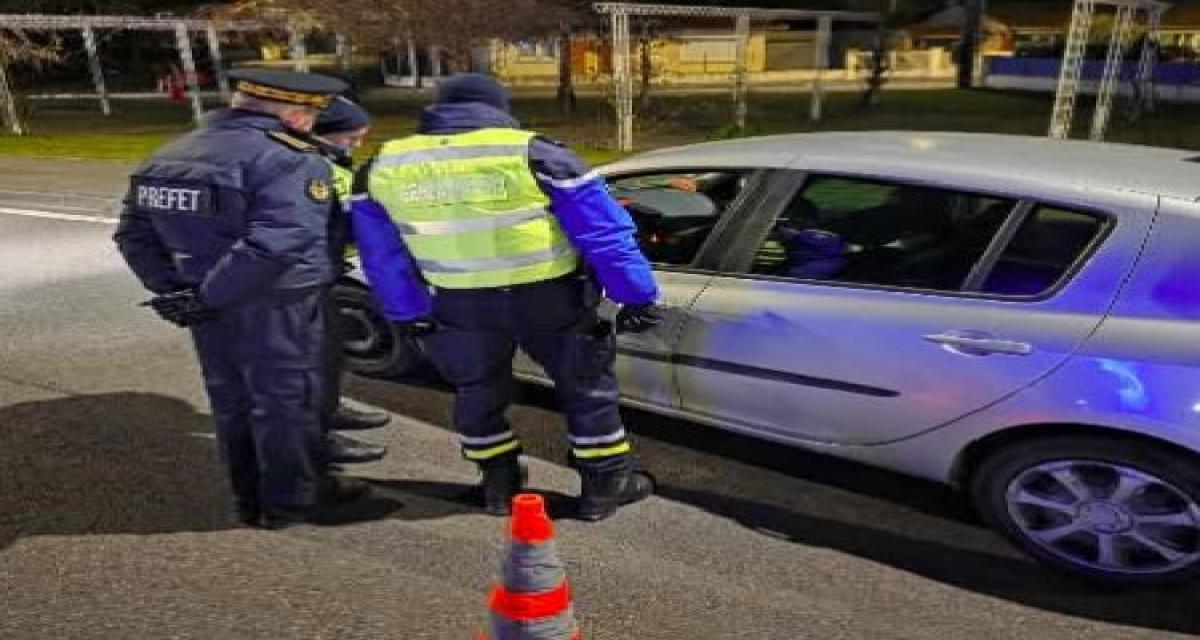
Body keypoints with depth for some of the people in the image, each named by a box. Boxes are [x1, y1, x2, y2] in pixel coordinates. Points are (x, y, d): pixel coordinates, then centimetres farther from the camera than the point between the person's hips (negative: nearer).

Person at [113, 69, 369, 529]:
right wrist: (208, 297, -22)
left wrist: (170, 287, 4)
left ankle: (251, 499, 32)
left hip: (212, 307, 8)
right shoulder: (288, 160, -16)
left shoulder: (171, 154, 12)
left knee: (231, 402, 18)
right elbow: (274, 244, -29)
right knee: (285, 402, 8)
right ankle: (290, 500, 22)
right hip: (276, 308, -7)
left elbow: (133, 232, 13)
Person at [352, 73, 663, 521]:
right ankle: (605, 486, 23)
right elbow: (604, 231, -9)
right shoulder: (533, 154, -10)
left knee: (478, 391, 23)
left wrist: (409, 315, 18)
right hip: (546, 298, -2)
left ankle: (499, 484, 34)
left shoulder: (383, 168, 3)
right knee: (585, 386, 14)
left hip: (459, 306, 3)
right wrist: (637, 294, -3)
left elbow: (383, 257, 10)